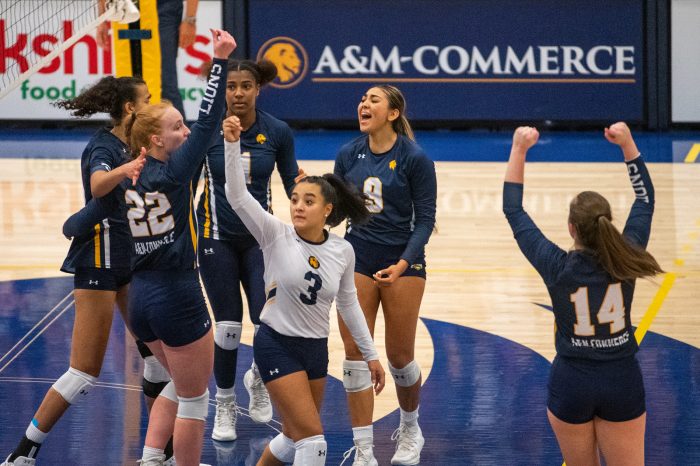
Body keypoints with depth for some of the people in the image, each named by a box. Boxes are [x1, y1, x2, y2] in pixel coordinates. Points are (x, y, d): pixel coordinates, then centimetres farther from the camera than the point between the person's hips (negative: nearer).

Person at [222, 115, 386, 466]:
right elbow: (236, 194, -26)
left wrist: (370, 354, 17)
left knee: (296, 437, 16)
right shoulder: (276, 236, -14)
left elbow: (349, 302, 12)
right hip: (277, 346, -5)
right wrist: (232, 144, -39)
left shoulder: (343, 251, -3)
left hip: (316, 348, 5)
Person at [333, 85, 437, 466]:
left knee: (399, 356, 6)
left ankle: (410, 430, 35)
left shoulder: (415, 159, -10)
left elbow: (425, 219, -9)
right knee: (355, 354, -4)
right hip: (357, 259, 3)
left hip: (403, 263, -3)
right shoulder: (348, 155, 3)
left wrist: (404, 262, -21)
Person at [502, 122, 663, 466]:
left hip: (571, 384, -1)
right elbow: (645, 199, 3)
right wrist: (627, 144, 3)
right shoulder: (626, 261, -12)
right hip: (623, 381, 1)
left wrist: (519, 149, -3)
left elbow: (513, 210, -7)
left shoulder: (557, 268, -17)